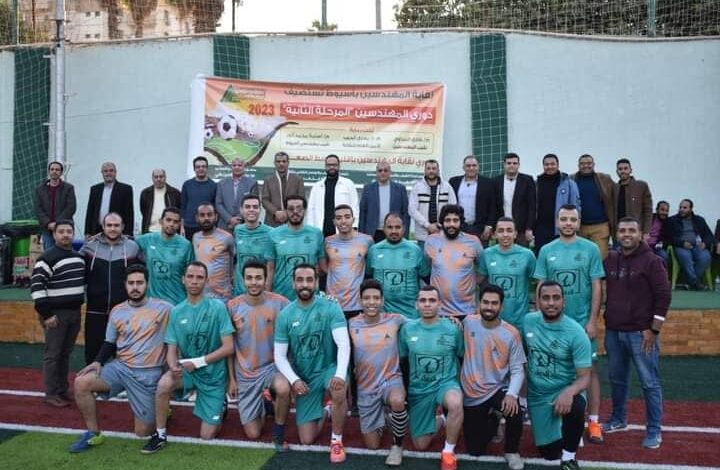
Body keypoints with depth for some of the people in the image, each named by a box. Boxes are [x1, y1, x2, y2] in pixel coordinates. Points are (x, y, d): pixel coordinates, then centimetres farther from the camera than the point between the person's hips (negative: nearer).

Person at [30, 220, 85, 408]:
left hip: (74, 312, 7)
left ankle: (62, 390, 22)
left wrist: (81, 302, 17)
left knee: (66, 353, 14)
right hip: (56, 313, -7)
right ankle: (51, 394, 7)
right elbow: (37, 287, -17)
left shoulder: (79, 257, 11)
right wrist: (45, 314, -18)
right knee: (53, 355, 0)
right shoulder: (47, 258, -12)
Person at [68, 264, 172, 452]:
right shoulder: (117, 311, 7)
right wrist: (97, 361, -5)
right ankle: (93, 434, -2)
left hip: (148, 374, -4)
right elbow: (109, 343, 15)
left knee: (143, 432, -3)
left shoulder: (162, 308, -7)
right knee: (81, 383, -21)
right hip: (120, 367, 4)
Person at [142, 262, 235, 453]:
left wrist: (198, 362, -21)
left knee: (207, 436, 0)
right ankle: (160, 434, -9)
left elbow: (228, 348, -16)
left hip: (213, 374, -2)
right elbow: (172, 350, -3)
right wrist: (173, 366, -25)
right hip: (187, 370, 2)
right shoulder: (176, 311, -3)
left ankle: (220, 406, 33)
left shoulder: (217, 307, -15)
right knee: (164, 384, -32)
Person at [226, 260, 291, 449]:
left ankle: (279, 434, -9)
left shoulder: (280, 303, -12)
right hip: (245, 374, 2)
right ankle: (262, 404, 35)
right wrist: (232, 379, 3)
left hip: (273, 366, -2)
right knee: (253, 434, 2)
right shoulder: (233, 306, -7)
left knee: (283, 389, -37)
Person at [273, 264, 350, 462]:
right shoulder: (285, 315, -7)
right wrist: (294, 380, -22)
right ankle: (323, 412, 36)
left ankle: (336, 440, -10)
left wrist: (340, 374, -39)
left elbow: (343, 344, -23)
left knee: (338, 392, -38)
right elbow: (280, 356, -5)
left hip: (328, 368, -2)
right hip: (304, 376, 2)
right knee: (306, 440, 1)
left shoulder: (330, 307, -14)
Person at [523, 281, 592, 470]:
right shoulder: (528, 321, -7)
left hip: (566, 392, -3)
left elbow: (584, 377, -19)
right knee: (550, 453, 6)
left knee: (575, 408, -39)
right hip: (537, 396, 3)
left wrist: (570, 391, -40)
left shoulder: (576, 332, -18)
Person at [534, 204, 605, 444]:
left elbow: (597, 287, -2)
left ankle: (594, 421, 12)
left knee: (589, 369, 3)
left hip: (583, 321, -1)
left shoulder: (591, 249, -2)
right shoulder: (546, 251, 2)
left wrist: (592, 320, -7)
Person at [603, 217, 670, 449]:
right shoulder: (610, 260, 7)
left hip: (641, 333, -5)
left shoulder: (651, 261, -7)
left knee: (649, 383, 1)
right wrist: (607, 322, 11)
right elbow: (606, 292, 17)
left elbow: (663, 296, -10)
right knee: (617, 379, 15)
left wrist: (653, 330, -11)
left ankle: (654, 430, 11)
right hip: (613, 331, 5)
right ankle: (618, 419, 31)